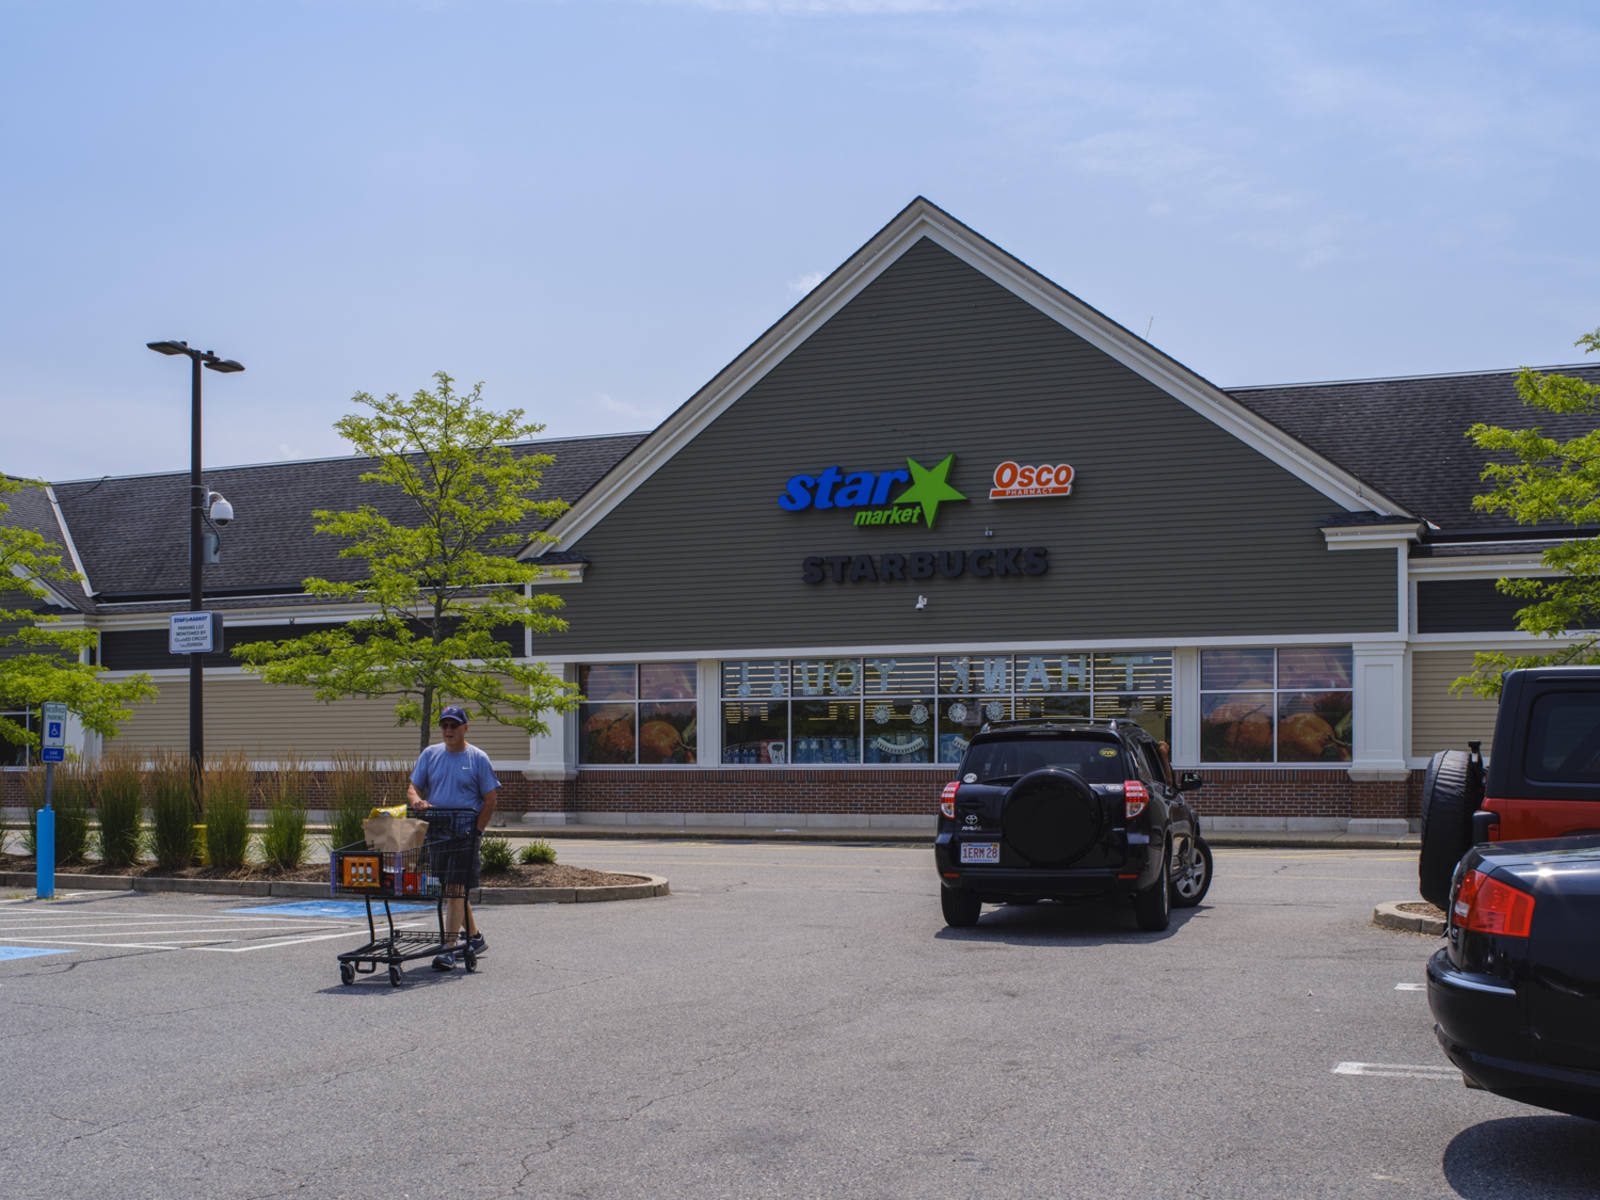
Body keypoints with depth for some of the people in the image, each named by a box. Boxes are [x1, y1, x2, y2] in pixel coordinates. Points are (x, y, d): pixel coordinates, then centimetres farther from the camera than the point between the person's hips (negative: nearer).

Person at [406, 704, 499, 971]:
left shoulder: (478, 759, -1)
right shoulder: (430, 755, 10)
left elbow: (490, 799, -2)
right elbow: (413, 786, 8)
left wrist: (476, 832, -9)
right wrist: (416, 799, -16)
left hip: (466, 830, -5)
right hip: (436, 829, 5)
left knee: (455, 889, -12)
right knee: (449, 888, 14)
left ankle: (449, 950, -15)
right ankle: (474, 936, 31)